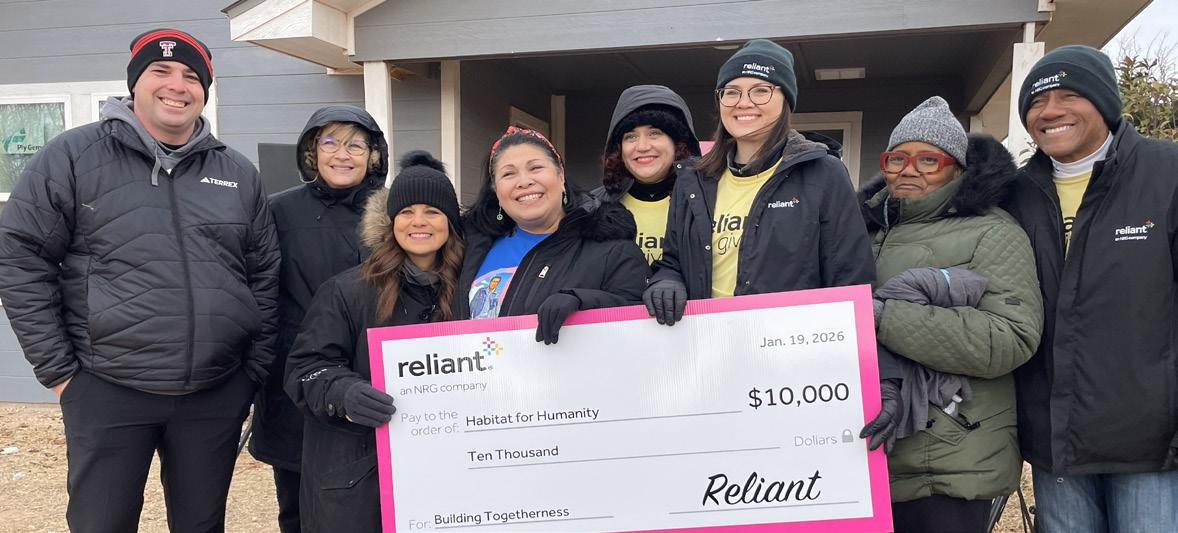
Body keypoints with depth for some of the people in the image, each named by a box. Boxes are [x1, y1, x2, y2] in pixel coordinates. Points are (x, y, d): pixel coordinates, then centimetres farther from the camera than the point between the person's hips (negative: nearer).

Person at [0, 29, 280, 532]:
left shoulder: (238, 173, 8)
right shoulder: (71, 157, -2)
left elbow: (265, 273, 11)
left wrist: (255, 367, 6)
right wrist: (58, 370, -6)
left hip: (218, 395, 3)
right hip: (107, 392, -2)